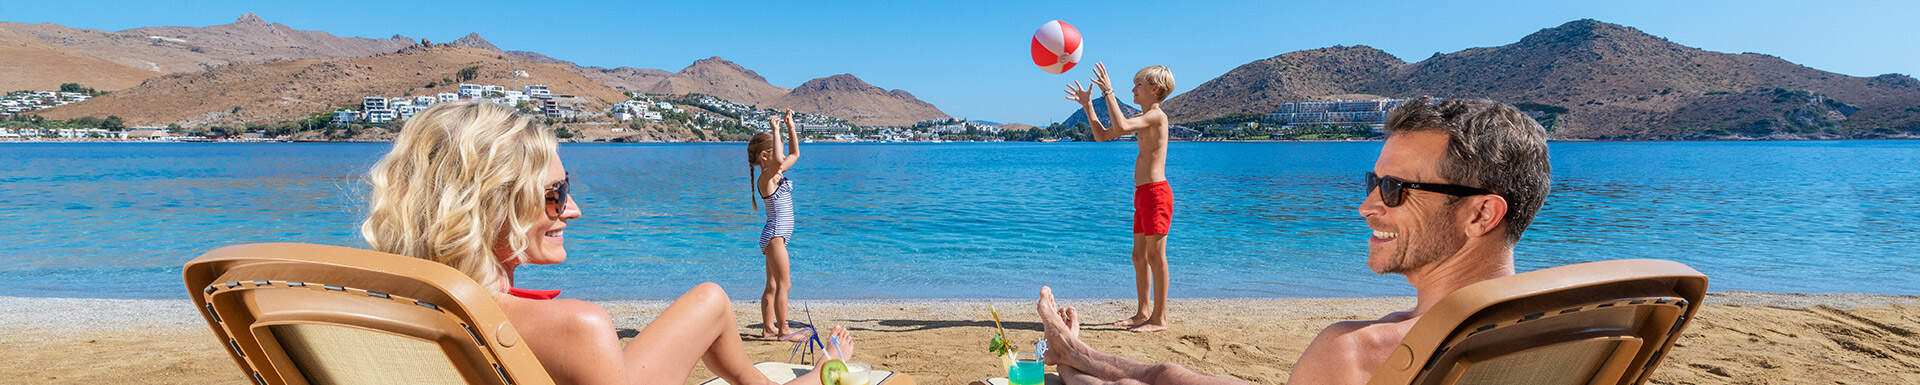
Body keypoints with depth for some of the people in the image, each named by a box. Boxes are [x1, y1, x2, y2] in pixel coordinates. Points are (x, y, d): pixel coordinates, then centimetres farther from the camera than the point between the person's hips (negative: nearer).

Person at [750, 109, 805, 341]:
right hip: (775, 234, -10)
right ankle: (783, 331, -4)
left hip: (777, 235, 10)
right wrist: (775, 130, -28)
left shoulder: (777, 174, 12)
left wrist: (791, 126, 17)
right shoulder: (766, 177, -15)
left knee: (773, 285, 13)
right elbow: (778, 160, -36)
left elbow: (794, 154, 24)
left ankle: (768, 328, 20)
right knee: (784, 285, -8)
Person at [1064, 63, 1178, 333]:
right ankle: (1143, 313, 21)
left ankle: (1160, 318, 0)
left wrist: (1108, 92, -20)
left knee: (1155, 255, -6)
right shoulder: (1143, 118, 20)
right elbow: (1102, 135, 21)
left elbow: (1122, 126, -27)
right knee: (1139, 255, 13)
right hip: (1143, 194, 10)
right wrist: (1087, 105, 15)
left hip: (1155, 192, -10)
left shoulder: (1157, 115, -10)